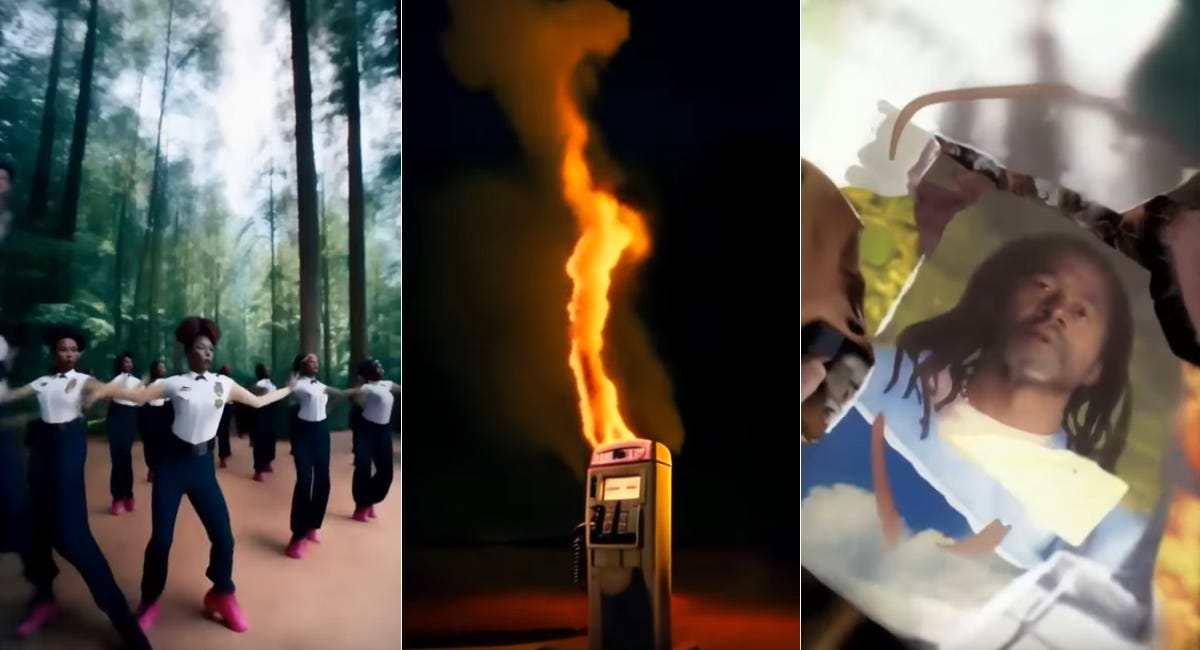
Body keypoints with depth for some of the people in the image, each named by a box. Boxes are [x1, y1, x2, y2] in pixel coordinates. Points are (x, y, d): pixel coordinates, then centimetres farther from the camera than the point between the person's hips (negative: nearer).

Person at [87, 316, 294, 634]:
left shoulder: (223, 383, 5)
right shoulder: (175, 383, -2)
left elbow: (257, 401, 15)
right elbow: (139, 396, -10)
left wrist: (289, 389, 20)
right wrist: (107, 390, -25)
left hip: (203, 464, 2)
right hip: (173, 462, -2)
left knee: (223, 535, -1)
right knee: (161, 537, -1)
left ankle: (222, 596, 22)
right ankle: (149, 603, 20)